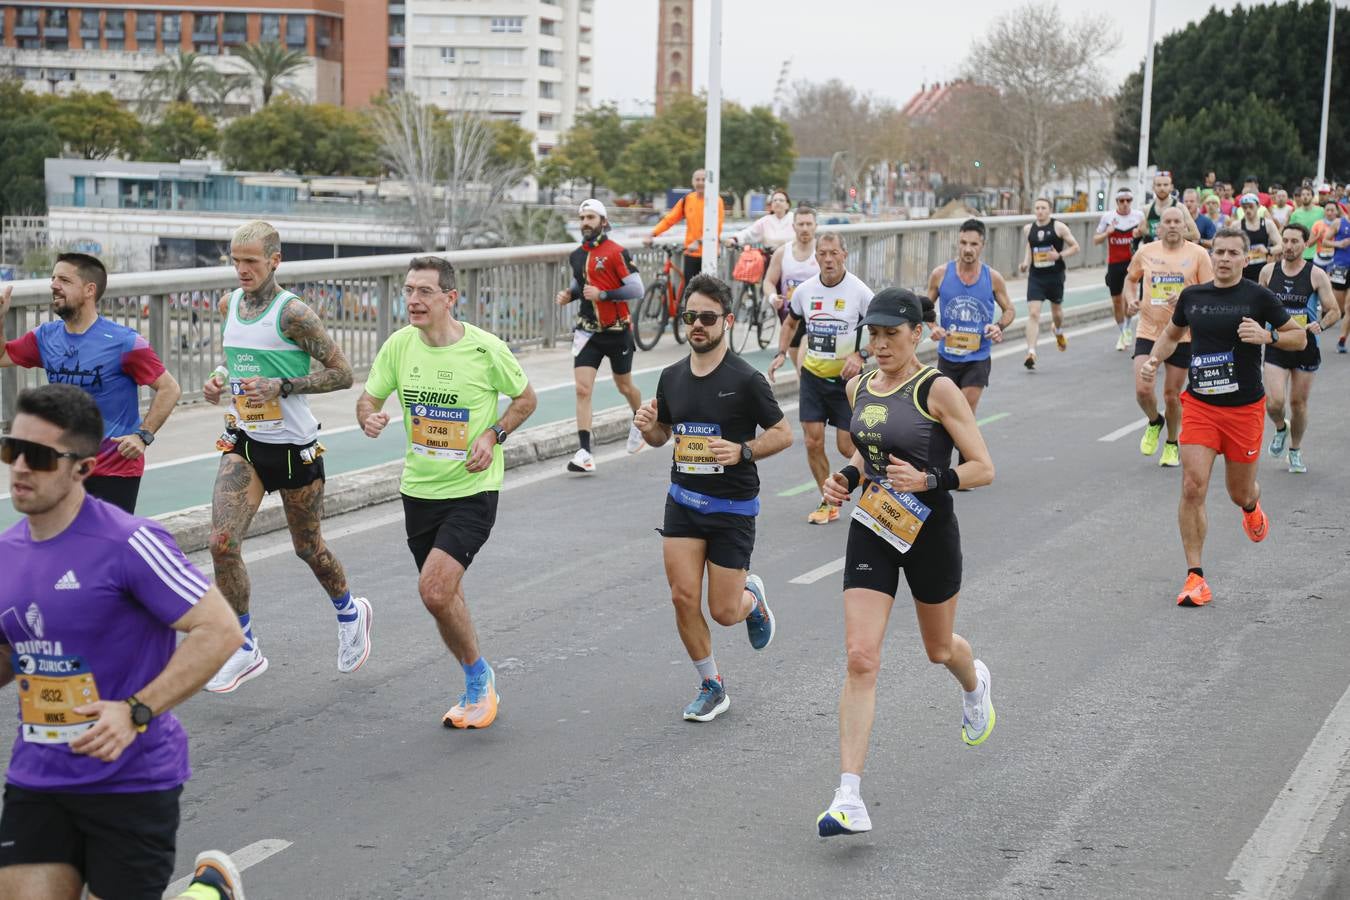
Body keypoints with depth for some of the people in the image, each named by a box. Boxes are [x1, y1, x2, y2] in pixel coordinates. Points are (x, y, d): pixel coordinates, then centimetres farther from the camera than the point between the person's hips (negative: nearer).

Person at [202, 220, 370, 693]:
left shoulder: (292, 312, -16)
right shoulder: (229, 304, 4)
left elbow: (342, 373, -15)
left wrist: (282, 387, -24)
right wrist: (219, 381, 1)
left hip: (293, 444, -5)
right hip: (243, 442, 5)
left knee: (307, 547, 12)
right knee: (222, 543, -11)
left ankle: (349, 611, 43)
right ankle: (245, 650, 4)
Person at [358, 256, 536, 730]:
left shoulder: (485, 348, -13)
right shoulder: (399, 344, -3)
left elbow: (526, 397, 2)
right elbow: (369, 398, 6)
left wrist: (493, 435, -13)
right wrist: (369, 419, -17)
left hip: (472, 489, -5)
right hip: (419, 488, 5)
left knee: (434, 589, -20)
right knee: (444, 595, 14)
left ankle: (479, 676, 5)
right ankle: (479, 689, 34)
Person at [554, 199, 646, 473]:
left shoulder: (616, 252, -12)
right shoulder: (576, 256, 7)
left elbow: (636, 289, -16)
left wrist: (603, 294, -24)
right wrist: (569, 294, 4)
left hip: (617, 330, -4)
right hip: (588, 330, 4)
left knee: (624, 386, 15)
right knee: (582, 389, -11)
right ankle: (584, 453, -12)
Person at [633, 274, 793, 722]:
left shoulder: (746, 379, -13)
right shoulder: (672, 377, 3)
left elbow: (783, 433, -6)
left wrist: (742, 451, -22)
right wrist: (648, 426, -7)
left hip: (733, 507, -4)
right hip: (683, 501, 4)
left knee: (724, 611, 0)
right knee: (684, 597, -6)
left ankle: (752, 596, 38)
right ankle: (711, 686, 13)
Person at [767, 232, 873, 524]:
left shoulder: (859, 291, -12)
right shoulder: (805, 290, 0)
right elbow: (791, 323, 18)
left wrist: (860, 355, -20)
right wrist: (781, 353, 4)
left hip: (846, 377, -4)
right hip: (812, 376, 4)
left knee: (846, 445, -2)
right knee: (813, 442, -1)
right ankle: (828, 503, 14)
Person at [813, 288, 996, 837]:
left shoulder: (937, 390, -13)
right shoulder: (860, 387, 4)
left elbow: (983, 468, -12)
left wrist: (928, 479, -26)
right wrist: (848, 477, 3)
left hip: (929, 530, -3)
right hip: (872, 530, 4)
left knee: (939, 649, 19)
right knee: (860, 658, -11)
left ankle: (975, 683, 60)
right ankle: (850, 800, -14)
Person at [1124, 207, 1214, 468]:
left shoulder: (1198, 254, -4)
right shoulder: (1145, 252, 2)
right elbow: (1131, 278, 21)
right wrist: (1132, 299, 2)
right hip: (1148, 332, 1)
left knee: (1172, 395, 6)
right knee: (1142, 389, -13)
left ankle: (1172, 445, 28)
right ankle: (1154, 422, 21)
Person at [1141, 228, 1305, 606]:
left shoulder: (1258, 297, -5)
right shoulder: (1192, 296, 3)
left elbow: (1298, 337, 1)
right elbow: (1172, 334, 21)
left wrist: (1267, 336, -18)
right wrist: (1154, 359, 3)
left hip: (1245, 408, -1)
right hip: (1199, 405, 1)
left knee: (1240, 493, 12)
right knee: (1193, 487, -13)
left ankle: (1251, 508, 53)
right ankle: (1195, 577, -6)